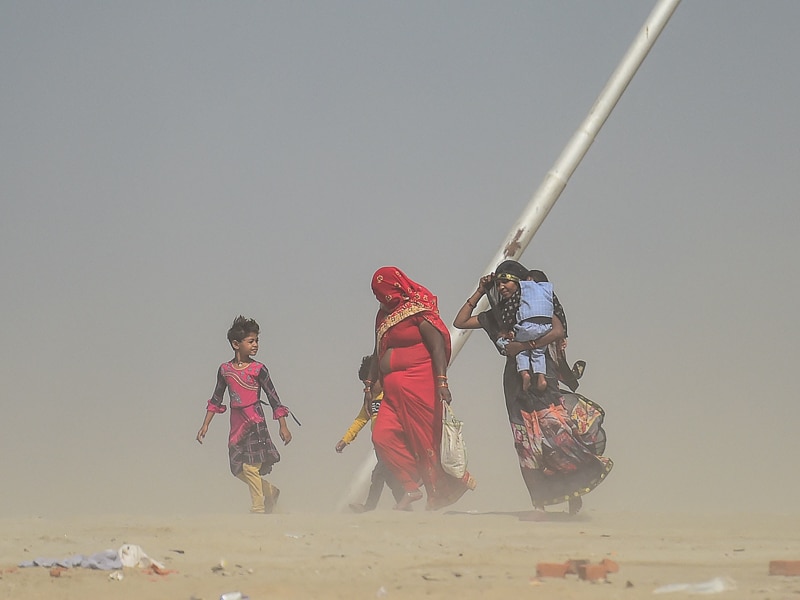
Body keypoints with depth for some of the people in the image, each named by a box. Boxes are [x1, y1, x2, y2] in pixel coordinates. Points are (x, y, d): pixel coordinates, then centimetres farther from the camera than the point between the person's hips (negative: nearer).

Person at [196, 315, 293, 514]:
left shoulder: (257, 369, -3)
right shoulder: (225, 369, 7)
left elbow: (273, 398, 0)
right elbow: (216, 400, 17)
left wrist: (282, 426, -2)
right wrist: (206, 425, 15)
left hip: (255, 422, -5)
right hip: (237, 424, 5)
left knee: (250, 467, -12)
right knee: (239, 470, 7)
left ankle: (258, 509, -3)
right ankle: (270, 491, 30)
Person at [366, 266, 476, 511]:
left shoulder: (419, 311, -5)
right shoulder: (383, 316, 17)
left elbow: (438, 346, -14)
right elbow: (378, 354, 25)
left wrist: (442, 381, -24)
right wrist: (369, 386, 22)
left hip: (420, 387, -7)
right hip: (393, 390, 7)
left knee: (427, 441, -5)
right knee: (382, 436, -9)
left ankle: (437, 496, 6)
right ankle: (411, 487, -3)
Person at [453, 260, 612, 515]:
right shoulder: (498, 314, 18)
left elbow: (557, 331, -14)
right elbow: (460, 322, 20)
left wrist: (522, 346, -15)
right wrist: (479, 293, 14)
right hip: (515, 382, 6)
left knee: (557, 435, -17)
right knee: (527, 446, -2)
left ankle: (574, 493, -7)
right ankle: (538, 503, -3)